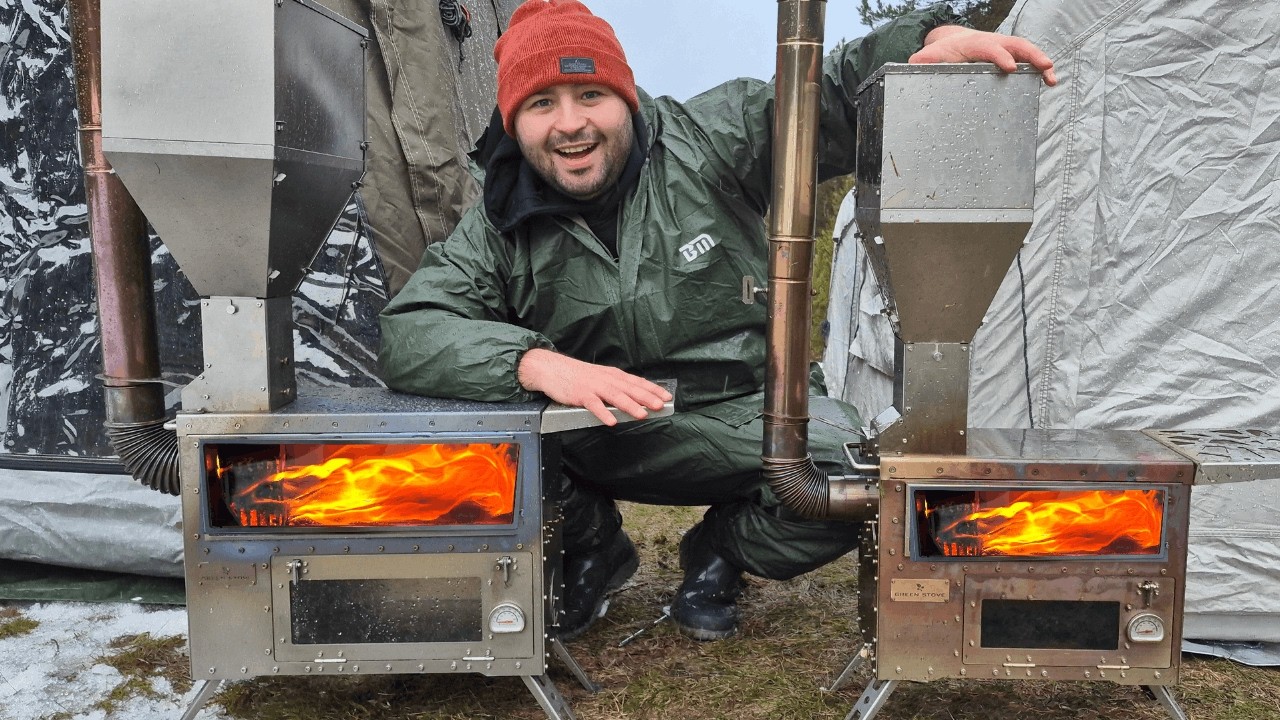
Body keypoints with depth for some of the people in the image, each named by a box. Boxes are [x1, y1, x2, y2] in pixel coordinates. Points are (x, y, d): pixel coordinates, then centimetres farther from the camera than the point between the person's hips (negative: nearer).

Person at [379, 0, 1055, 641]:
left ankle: (722, 549, 9)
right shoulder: (498, 231, -9)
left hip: (748, 413, 0)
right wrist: (538, 364, -38)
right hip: (599, 435, 1)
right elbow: (408, 332, -19)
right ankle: (593, 549, 6)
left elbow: (831, 97, -10)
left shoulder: (708, 140, -10)